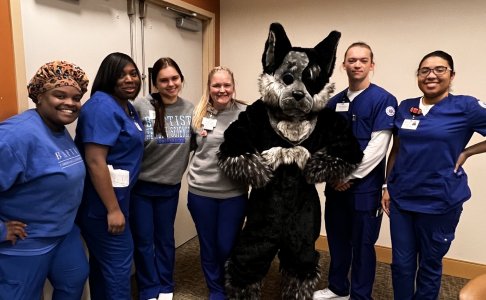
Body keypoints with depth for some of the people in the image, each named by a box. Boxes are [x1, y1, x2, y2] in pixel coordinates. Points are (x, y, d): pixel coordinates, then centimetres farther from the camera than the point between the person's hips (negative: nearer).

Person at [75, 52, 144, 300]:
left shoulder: (126, 106, 10)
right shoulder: (103, 107, -19)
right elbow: (95, 161, -26)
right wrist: (113, 209, -24)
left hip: (114, 194, 9)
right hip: (101, 200, -9)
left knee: (102, 259, 21)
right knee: (118, 261, 2)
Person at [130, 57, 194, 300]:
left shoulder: (190, 109, -1)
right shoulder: (141, 106, -13)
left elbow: (193, 144, 11)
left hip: (170, 187, 3)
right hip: (140, 186, -2)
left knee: (165, 238, 18)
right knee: (143, 241, 10)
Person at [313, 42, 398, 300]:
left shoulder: (383, 100, -9)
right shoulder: (334, 102, 8)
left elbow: (377, 148, -15)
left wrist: (348, 176, -13)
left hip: (365, 186, -5)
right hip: (335, 184, 5)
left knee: (362, 244, 8)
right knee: (337, 239, 16)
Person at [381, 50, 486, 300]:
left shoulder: (466, 107, -7)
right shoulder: (404, 108, 5)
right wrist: (388, 187, 8)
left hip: (440, 201, -3)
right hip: (401, 198, 3)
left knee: (430, 265, 14)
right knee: (401, 263, 12)